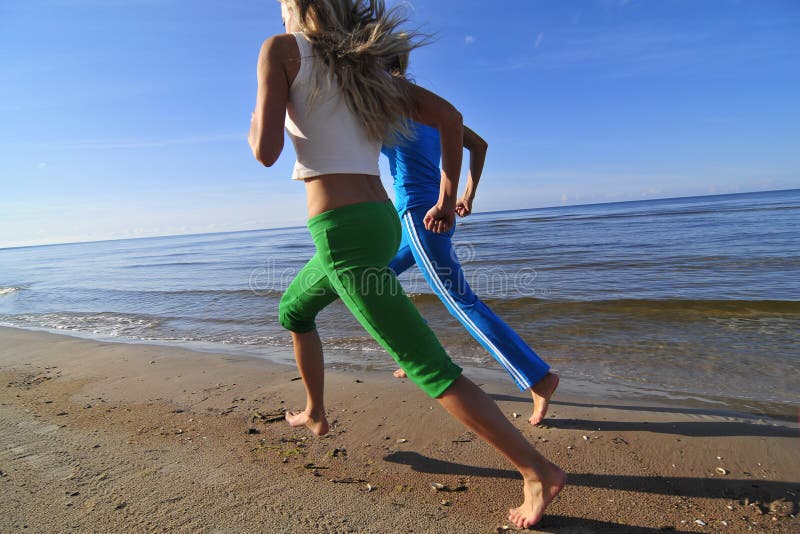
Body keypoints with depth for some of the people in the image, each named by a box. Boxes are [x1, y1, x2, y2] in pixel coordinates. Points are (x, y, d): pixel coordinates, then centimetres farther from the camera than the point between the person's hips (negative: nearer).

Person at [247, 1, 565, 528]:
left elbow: (267, 151, -9)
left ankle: (539, 471, 2)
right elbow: (450, 116, 12)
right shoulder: (365, 63, 19)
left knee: (430, 367, -5)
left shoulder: (281, 49, 3)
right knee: (293, 310, 30)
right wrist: (448, 195, 18)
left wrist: (256, 126, 16)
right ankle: (315, 413, 44)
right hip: (382, 222, 8)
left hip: (343, 232, -8)